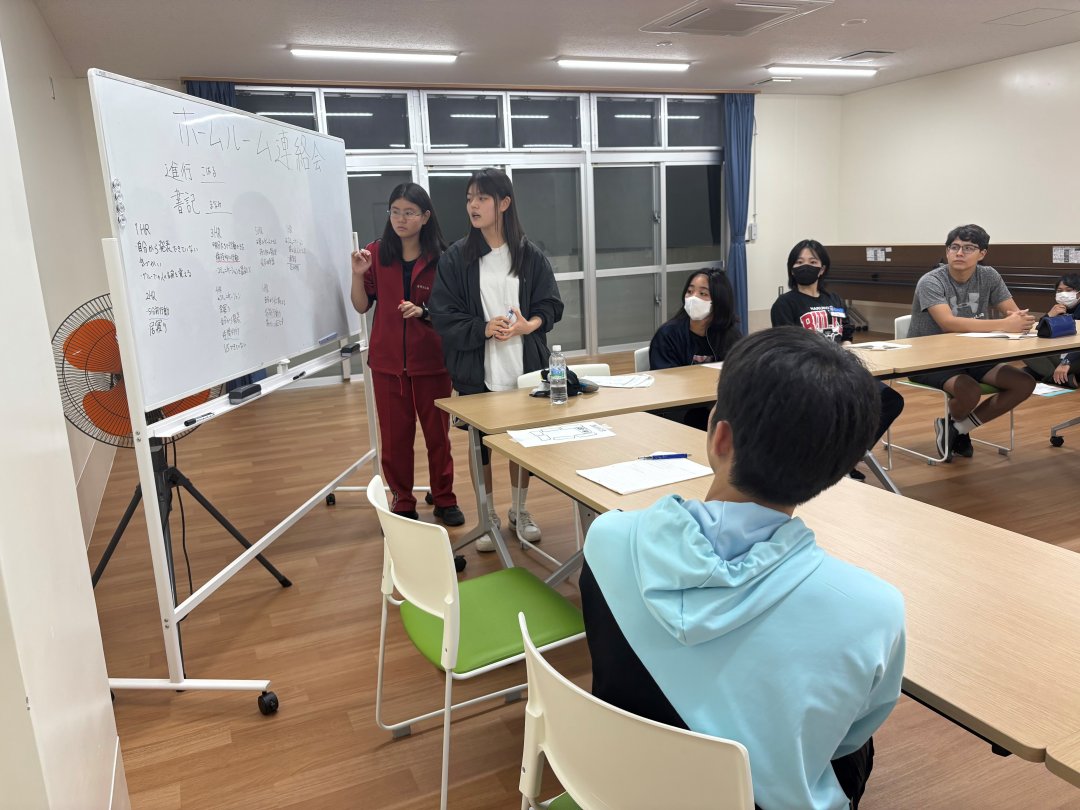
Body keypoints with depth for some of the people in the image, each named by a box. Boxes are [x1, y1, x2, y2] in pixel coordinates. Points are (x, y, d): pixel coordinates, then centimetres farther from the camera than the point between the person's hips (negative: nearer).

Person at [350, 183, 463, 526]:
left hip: (431, 359, -1)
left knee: (437, 433, 10)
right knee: (394, 436, 8)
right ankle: (402, 503, 24)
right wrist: (358, 274, -14)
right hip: (387, 360, 1)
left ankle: (444, 499, 27)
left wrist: (424, 311, -20)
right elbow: (362, 306, 2)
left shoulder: (440, 257, -6)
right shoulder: (377, 252, -1)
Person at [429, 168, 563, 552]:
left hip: (523, 368, 1)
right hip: (476, 370, -1)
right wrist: (484, 328, -21)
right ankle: (489, 517, 28)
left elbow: (551, 304, 2)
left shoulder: (530, 255, 0)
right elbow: (443, 315, -6)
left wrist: (529, 325, -18)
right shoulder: (455, 257, -3)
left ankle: (520, 510, 34)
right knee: (480, 443, 9)